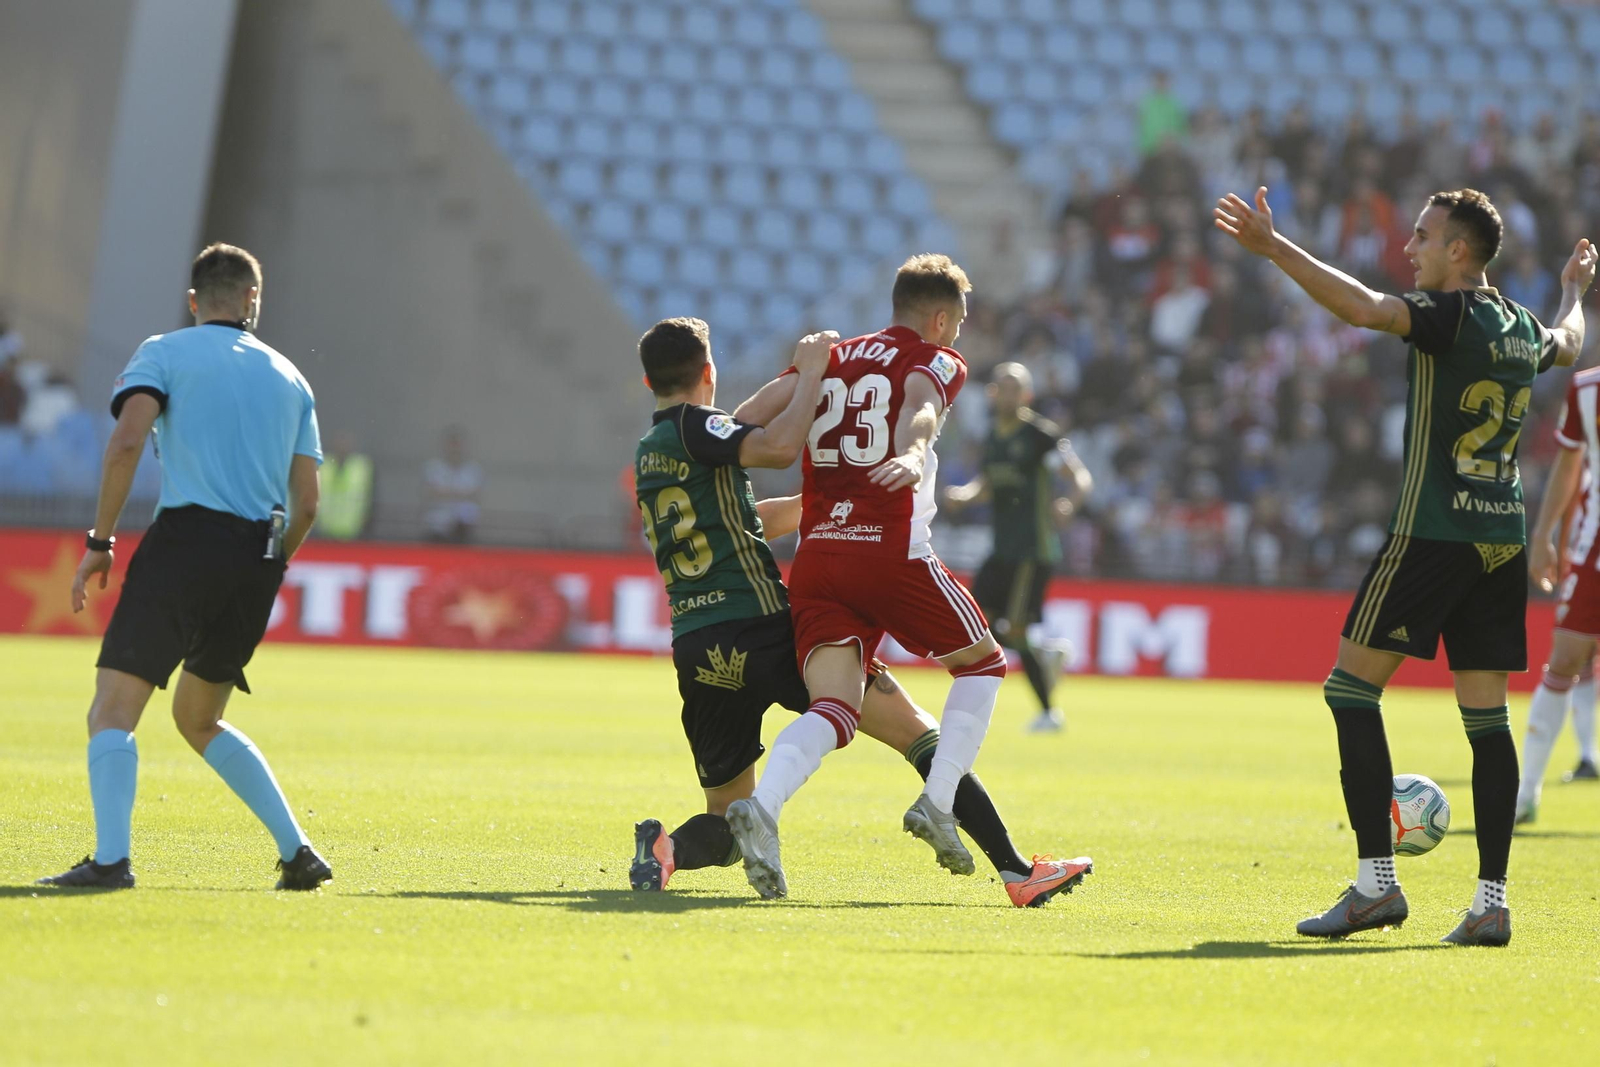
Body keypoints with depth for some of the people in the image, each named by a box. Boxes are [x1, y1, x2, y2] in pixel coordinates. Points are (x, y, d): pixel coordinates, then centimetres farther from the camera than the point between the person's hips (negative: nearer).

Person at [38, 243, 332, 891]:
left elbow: (126, 441, -12)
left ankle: (111, 858, -26)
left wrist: (100, 541, -7)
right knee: (199, 721, 21)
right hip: (258, 558, 5)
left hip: (186, 539, -5)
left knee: (111, 715, -7)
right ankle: (298, 853, 15)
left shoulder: (165, 352, 5)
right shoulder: (289, 378, 19)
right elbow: (306, 503, 14)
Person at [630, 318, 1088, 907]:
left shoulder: (647, 455, 21)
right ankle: (1016, 869, -7)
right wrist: (812, 369, -11)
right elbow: (780, 447, -23)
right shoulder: (693, 427, -4)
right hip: (761, 631, -7)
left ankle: (669, 849, -18)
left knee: (727, 822, 16)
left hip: (697, 654, 7)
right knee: (917, 731, 1)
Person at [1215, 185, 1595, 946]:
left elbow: (1364, 308, -28)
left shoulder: (1451, 316, -10)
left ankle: (1376, 881, -9)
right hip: (1503, 538, 8)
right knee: (1486, 716, 7)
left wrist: (1273, 248, -28)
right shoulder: (1521, 328, 12)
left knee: (1352, 686, -2)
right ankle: (1491, 902, 2)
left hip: (1432, 533, -8)